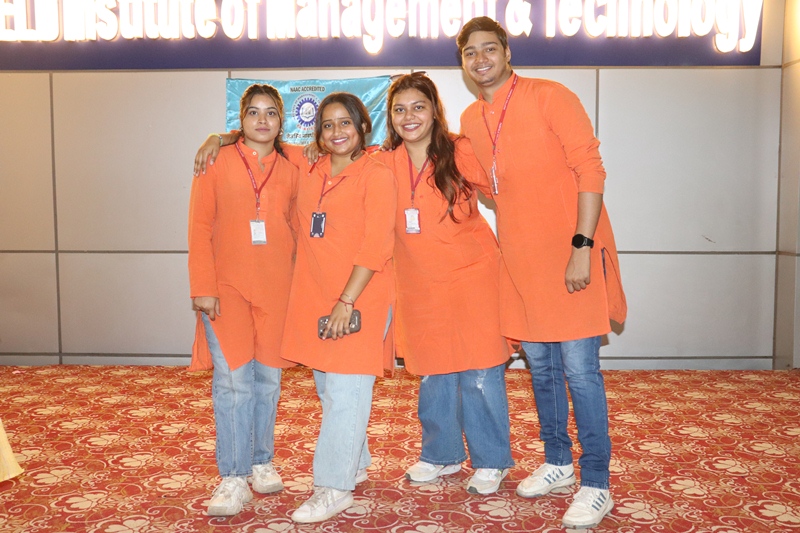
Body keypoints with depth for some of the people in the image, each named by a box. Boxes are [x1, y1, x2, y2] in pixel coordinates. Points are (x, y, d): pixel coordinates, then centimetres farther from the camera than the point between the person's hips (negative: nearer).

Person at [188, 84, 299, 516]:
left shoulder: (290, 169, 10)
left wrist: (298, 282, 3)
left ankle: (262, 463, 25)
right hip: (227, 286, -2)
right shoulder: (217, 162, 3)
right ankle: (233, 479, 2)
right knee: (233, 380, -6)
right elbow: (200, 228, -1)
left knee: (267, 378, 8)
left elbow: (296, 228, 11)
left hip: (276, 288, 3)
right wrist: (203, 287, -9)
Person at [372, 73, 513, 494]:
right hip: (419, 283, 4)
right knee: (432, 372, 14)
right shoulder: (383, 164, -2)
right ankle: (440, 455, 32)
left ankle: (490, 461, 18)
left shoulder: (461, 154, -10)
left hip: (471, 275, -3)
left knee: (480, 373, 0)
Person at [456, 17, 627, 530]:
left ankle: (596, 486, 7)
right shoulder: (470, 120, 10)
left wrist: (581, 247, -19)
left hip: (570, 254, -6)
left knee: (579, 368, -4)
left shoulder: (550, 97, -8)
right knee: (540, 364, 14)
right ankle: (558, 461, 31)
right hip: (520, 257, 6)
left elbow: (591, 170, -13)